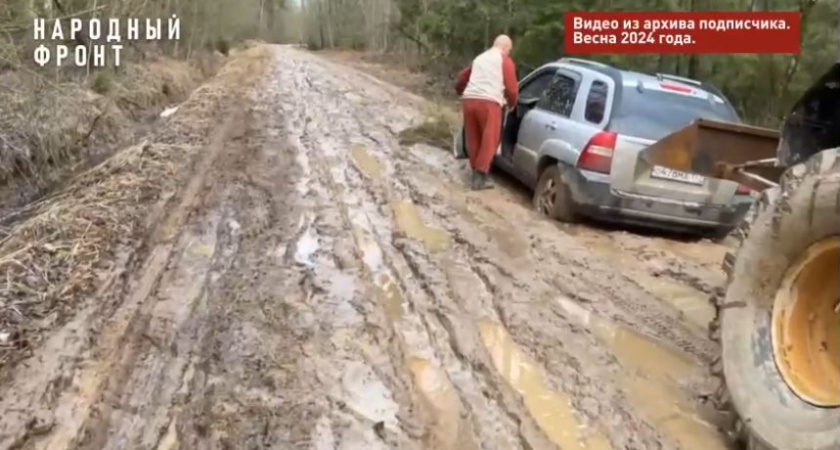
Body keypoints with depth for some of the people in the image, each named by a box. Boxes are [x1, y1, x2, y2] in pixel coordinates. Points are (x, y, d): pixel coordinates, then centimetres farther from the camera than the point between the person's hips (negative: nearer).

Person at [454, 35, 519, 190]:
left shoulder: (479, 58, 27)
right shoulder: (505, 61, 9)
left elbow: (461, 78, 35)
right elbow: (511, 88, 4)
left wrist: (462, 92, 55)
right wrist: (512, 104, 24)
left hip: (469, 100, 6)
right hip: (488, 102, -6)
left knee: (474, 139, 12)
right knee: (489, 140, -2)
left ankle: (477, 172, 18)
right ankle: (480, 175, -8)